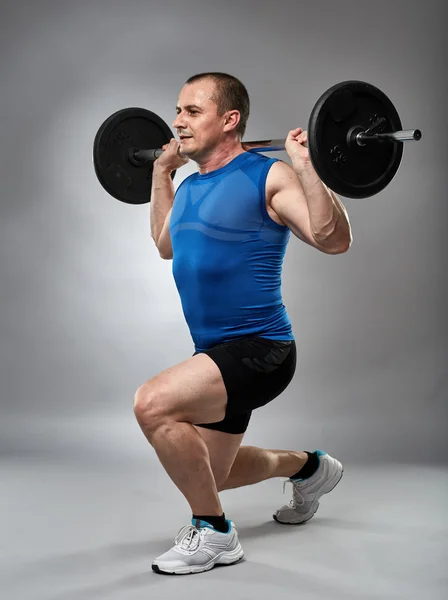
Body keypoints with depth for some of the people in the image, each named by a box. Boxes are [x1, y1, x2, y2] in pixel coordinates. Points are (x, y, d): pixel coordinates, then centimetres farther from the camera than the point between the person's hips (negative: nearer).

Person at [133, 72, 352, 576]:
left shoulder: (268, 177, -13)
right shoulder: (192, 185, 10)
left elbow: (335, 241, -22)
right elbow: (166, 245, 28)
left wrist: (305, 167, -29)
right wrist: (160, 172, 26)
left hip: (258, 350, -9)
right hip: (215, 352, 9)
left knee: (152, 404, -30)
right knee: (207, 473, 21)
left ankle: (213, 533, -9)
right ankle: (310, 468, 47)